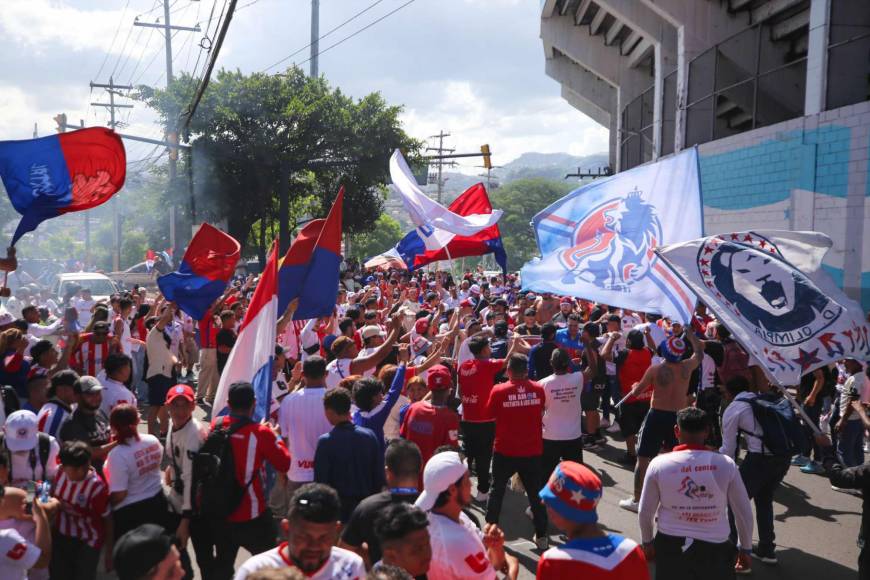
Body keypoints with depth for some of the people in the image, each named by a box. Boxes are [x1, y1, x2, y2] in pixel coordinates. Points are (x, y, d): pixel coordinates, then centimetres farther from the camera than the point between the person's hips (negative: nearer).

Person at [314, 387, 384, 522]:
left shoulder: (325, 441, -14)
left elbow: (320, 479, -11)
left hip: (338, 506, -4)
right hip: (366, 503, 4)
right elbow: (379, 475, 2)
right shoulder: (370, 436, -2)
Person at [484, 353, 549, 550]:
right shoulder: (538, 390, -7)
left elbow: (490, 414, 1)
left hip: (505, 451, -1)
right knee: (535, 493, 14)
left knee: (497, 491, 16)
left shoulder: (499, 391, -13)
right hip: (532, 452, 1)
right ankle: (541, 536, 18)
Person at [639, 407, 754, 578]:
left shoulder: (659, 464, -11)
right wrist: (745, 549, 15)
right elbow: (744, 513, -2)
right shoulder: (726, 465, -12)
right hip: (714, 548, 0)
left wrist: (647, 542, 17)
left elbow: (644, 512, -1)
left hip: (670, 546, 1)